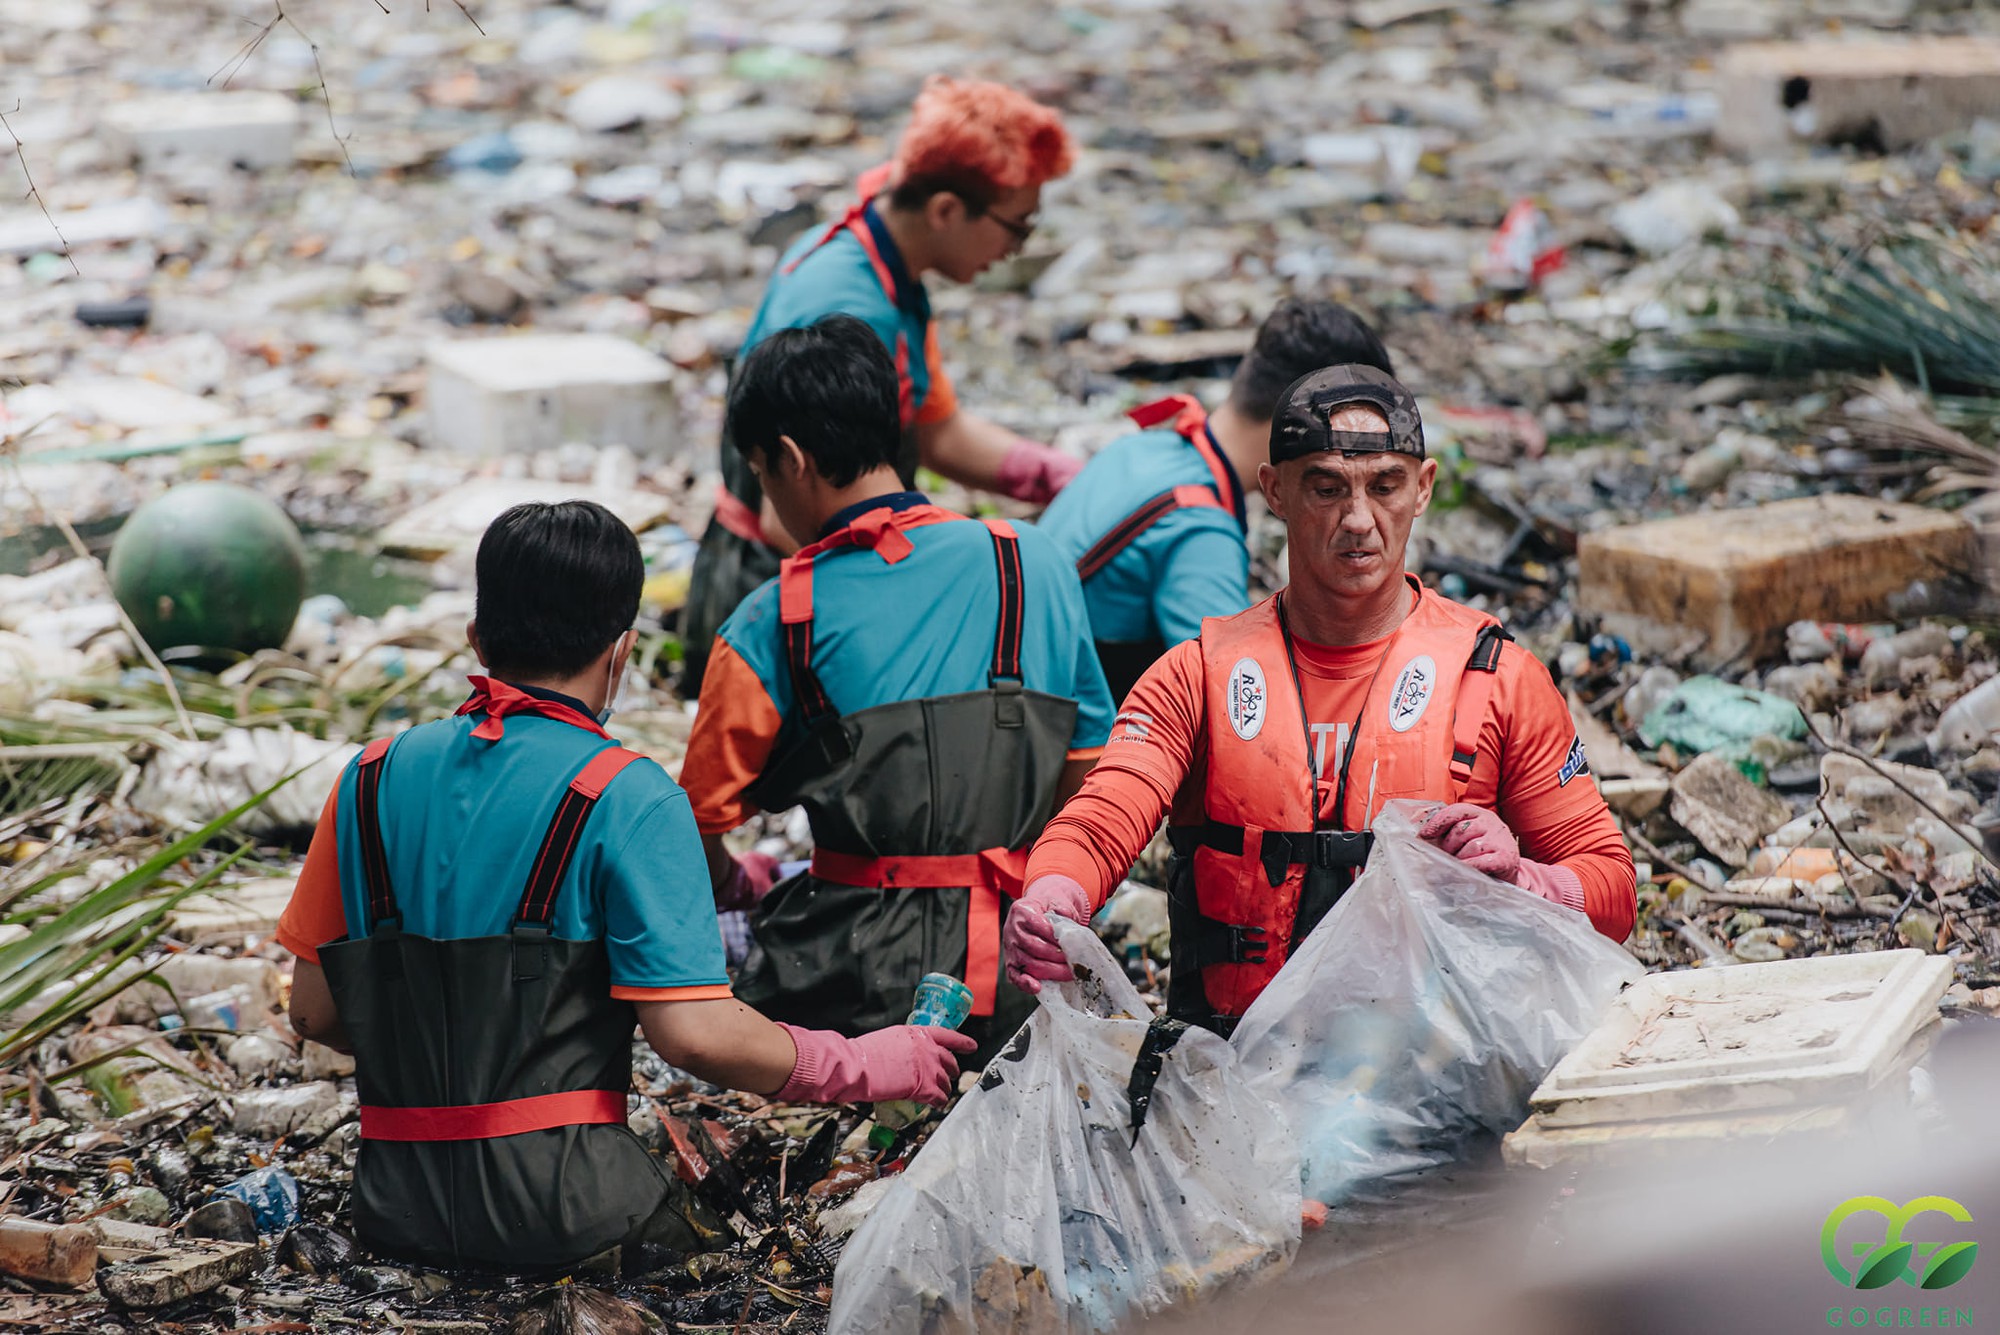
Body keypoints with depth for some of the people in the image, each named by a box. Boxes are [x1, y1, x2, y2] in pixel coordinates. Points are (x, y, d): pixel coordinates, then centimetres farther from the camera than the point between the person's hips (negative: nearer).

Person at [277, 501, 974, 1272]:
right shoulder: (627, 799, -8)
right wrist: (861, 1068, 3)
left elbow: (315, 1012, 12)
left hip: (398, 1210, 5)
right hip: (561, 1219, -5)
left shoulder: (371, 780, 7)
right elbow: (693, 1032, -13)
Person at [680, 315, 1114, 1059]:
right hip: (1019, 992, 5)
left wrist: (735, 885, 26)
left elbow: (701, 820, 3)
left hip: (859, 994, -5)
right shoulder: (1035, 566, 5)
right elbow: (1085, 776, 12)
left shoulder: (773, 626, -5)